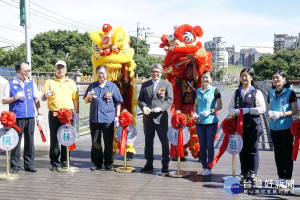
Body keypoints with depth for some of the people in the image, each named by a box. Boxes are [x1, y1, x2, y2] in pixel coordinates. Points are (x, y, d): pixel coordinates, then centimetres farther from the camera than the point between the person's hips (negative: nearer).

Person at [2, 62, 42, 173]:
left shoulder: (32, 83, 13)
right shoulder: (10, 84, 3)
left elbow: (36, 99, 16)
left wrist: (39, 113, 9)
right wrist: (15, 97, -12)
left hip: (30, 117, 3)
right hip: (16, 117, -3)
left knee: (30, 141, 7)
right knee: (16, 142, -1)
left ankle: (29, 164, 16)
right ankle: (15, 166, 8)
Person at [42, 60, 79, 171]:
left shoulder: (71, 83, 14)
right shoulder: (49, 82, 9)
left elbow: (75, 99, 14)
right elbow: (43, 98, 6)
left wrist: (77, 113, 8)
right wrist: (46, 95, -17)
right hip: (54, 114, -1)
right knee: (54, 138, 0)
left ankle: (65, 161, 14)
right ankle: (55, 162, 8)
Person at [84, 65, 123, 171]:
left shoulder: (112, 86, 7)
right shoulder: (92, 86, 12)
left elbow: (118, 102, 7)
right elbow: (86, 101, 17)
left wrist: (117, 116, 0)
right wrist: (89, 96, -6)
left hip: (108, 119, -2)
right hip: (94, 118, 2)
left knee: (109, 143, 3)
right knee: (95, 142, 6)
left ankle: (108, 163, 13)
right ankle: (97, 163, 16)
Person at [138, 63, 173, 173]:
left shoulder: (167, 85, 3)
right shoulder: (145, 85, 12)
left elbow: (169, 101, -5)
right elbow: (140, 100, 10)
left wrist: (159, 108, -20)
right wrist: (144, 107, -11)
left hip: (161, 117, -3)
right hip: (148, 118, 3)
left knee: (165, 142, 2)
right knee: (148, 141, 11)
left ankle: (165, 165, 12)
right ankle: (149, 163, 22)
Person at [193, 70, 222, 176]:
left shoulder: (214, 90, -3)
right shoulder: (198, 91, 10)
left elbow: (219, 106, -4)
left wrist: (210, 111, -17)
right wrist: (195, 113, 0)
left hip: (211, 122, -4)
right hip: (199, 122, 4)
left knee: (210, 146, 2)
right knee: (202, 145, 10)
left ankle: (209, 168, 12)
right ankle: (204, 166, 20)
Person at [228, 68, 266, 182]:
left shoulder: (256, 92, -1)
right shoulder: (237, 92, 14)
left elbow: (262, 108, -7)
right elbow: (230, 106, 14)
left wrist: (248, 110, -17)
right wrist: (235, 111, -8)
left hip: (253, 125, -4)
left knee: (253, 150, 0)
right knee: (242, 150, 9)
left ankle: (252, 173, 8)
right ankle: (244, 173, 18)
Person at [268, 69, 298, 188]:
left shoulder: (290, 93, -6)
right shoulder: (271, 93, 11)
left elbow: (295, 111, -7)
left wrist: (281, 114, -18)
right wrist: (270, 113, -2)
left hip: (286, 127, -5)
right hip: (274, 127, 5)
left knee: (287, 153, 0)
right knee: (278, 152, 10)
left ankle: (287, 178, 6)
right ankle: (280, 177, 19)